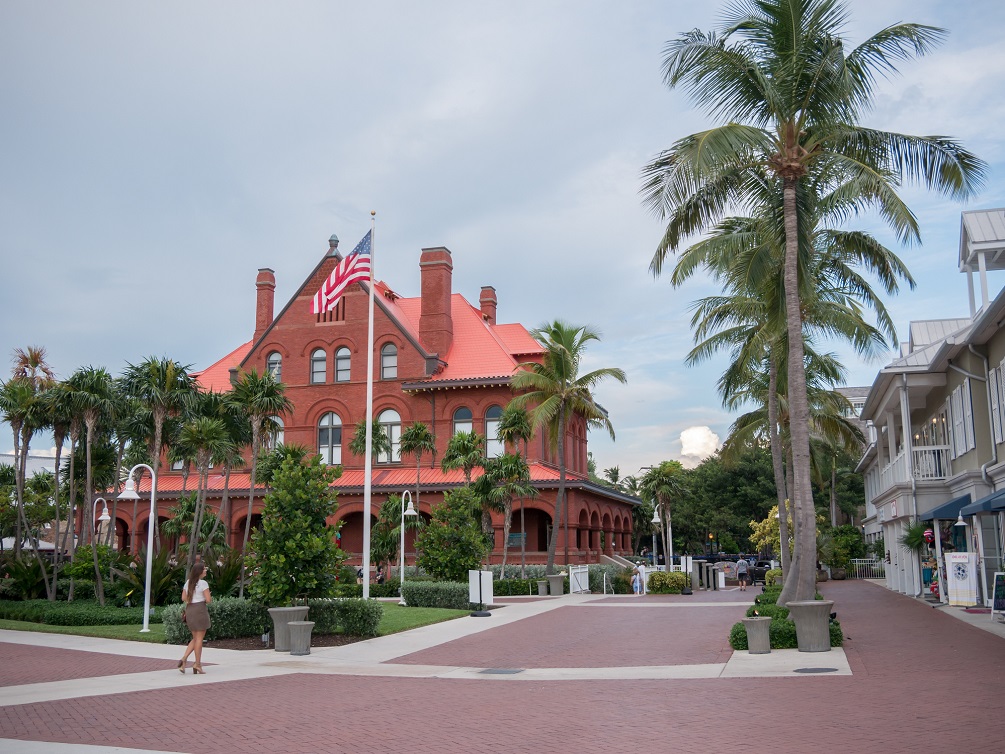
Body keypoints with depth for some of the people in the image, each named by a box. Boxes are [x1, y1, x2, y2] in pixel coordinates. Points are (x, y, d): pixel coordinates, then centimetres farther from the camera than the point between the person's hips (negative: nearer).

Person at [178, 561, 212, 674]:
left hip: (189, 610, 7)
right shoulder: (203, 583, -11)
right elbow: (208, 599, -14)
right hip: (200, 610, -7)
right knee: (199, 638, 0)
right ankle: (197, 664, 3)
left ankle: (183, 659, 0)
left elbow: (183, 598, 10)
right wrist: (209, 599, 7)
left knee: (195, 639, 16)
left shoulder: (188, 582, 10)